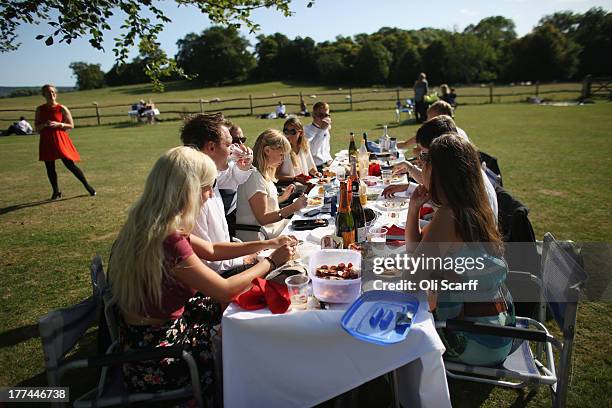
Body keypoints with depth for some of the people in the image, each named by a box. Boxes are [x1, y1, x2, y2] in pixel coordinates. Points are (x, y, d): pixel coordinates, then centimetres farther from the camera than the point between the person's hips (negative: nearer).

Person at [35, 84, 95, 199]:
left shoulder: (62, 109, -2)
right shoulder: (40, 109, 6)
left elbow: (71, 125, 0)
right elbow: (36, 127, 8)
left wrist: (58, 124, -15)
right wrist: (44, 124, -12)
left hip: (60, 140, -3)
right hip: (46, 142, 4)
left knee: (70, 165, -5)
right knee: (50, 168, 7)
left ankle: (87, 186, 5)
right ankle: (56, 191, 22)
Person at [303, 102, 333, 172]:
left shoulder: (326, 131, 15)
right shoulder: (307, 130, -8)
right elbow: (312, 151, -23)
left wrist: (329, 160, 9)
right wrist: (322, 129, -22)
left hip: (326, 166, 7)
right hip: (314, 169, -7)